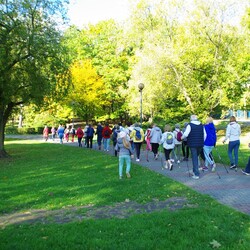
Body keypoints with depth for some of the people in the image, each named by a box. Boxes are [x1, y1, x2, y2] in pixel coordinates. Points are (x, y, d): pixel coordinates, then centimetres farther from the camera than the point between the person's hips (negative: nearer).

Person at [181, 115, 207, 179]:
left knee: (194, 159, -1)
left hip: (193, 144, -5)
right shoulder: (201, 125, 9)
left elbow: (186, 134, -15)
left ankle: (196, 174, -2)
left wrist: (182, 137, 4)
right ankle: (194, 171, 29)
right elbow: (205, 135, 12)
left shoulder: (190, 125, -9)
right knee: (196, 157, 20)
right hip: (200, 144, 5)